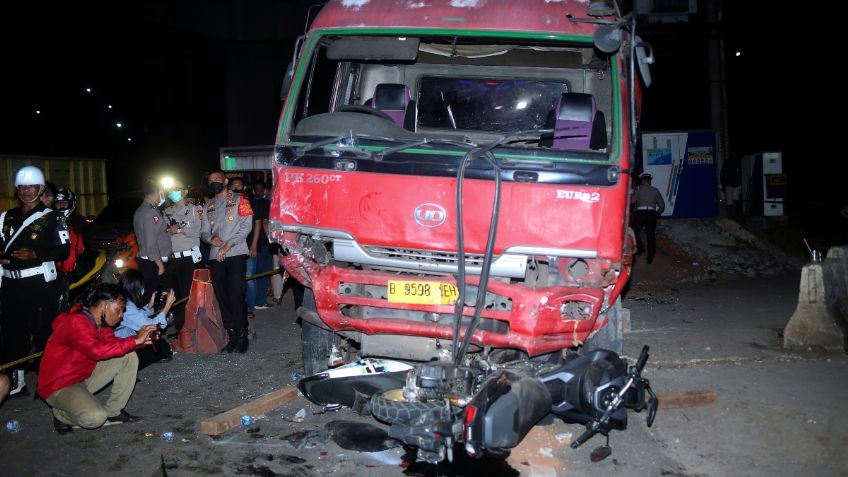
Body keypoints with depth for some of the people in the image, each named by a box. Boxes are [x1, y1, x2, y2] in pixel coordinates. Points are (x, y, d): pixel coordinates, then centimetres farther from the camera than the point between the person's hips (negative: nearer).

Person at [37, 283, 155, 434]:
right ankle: (62, 415, 1)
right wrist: (135, 341, -34)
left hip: (84, 376, 9)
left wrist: (142, 340, -11)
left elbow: (113, 342, 6)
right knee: (96, 417, -32)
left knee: (129, 357, -1)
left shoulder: (100, 322, 0)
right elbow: (98, 350, -41)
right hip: (59, 386, -9)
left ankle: (113, 412, 5)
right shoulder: (76, 323, -28)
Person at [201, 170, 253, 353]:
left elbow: (246, 226, -6)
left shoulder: (239, 200, 4)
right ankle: (232, 335, 13)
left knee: (236, 295, -9)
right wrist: (211, 238, -8)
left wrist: (228, 244, -11)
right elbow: (204, 232, 16)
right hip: (216, 256, 5)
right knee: (222, 297, 4)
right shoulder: (208, 205, 20)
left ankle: (242, 335, 2)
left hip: (236, 253, -5)